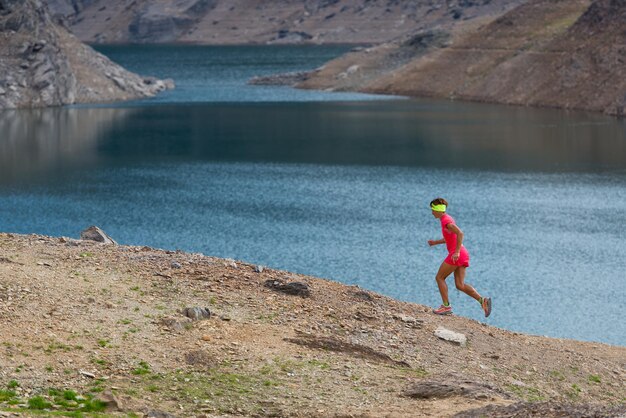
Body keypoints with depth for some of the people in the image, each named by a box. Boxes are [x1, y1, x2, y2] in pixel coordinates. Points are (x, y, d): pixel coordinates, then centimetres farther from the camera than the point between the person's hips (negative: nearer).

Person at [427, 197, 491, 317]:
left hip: (456, 255, -9)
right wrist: (436, 242, 29)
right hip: (462, 255, 9)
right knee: (460, 285, 4)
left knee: (440, 278, 4)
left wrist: (457, 252, -29)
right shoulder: (447, 219, 18)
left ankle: (446, 306, 2)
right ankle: (482, 300, -11)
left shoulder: (446, 221, -12)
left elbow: (460, 233, -25)